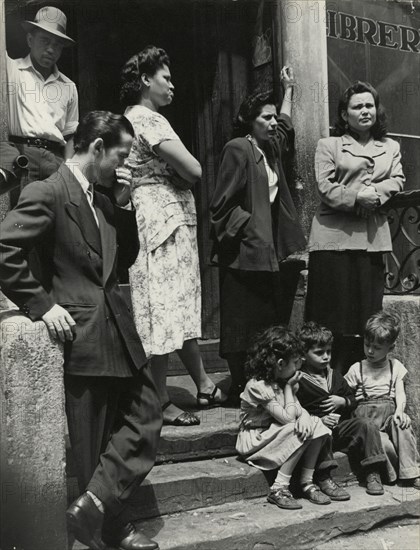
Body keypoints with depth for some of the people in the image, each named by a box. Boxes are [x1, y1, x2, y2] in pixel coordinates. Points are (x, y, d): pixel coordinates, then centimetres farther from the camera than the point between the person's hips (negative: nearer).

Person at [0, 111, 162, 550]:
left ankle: (97, 507, 17)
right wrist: (42, 304, -17)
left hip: (117, 329, 8)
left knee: (145, 417, 8)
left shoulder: (101, 198, 14)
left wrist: (123, 206, 5)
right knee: (94, 440, 4)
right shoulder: (46, 194, -11)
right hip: (82, 333, -8)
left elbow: (125, 257, 18)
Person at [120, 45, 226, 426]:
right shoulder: (148, 119, -13)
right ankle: (161, 402, 5)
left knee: (182, 309, 14)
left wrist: (179, 175, 2)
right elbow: (193, 170, -16)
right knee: (166, 310, -4)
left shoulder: (133, 117, 17)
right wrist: (185, 175, 3)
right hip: (164, 219, -10)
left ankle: (204, 386, 24)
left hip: (173, 222, 10)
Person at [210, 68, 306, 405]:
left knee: (272, 322, 8)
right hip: (245, 253, -8)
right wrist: (247, 226, -14)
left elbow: (285, 127, 39)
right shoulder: (238, 149, -8)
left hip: (272, 252, 8)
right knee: (244, 325, -4)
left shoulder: (271, 148, 16)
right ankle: (241, 388, 3)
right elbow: (223, 204, -11)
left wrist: (289, 89, 43)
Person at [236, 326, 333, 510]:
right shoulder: (258, 387, -23)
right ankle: (278, 489, -22)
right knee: (297, 431, -28)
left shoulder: (282, 380, 3)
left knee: (314, 426, -12)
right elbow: (288, 417, -25)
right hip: (254, 440, -8)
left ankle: (307, 482, -8)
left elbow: (298, 408, 2)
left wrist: (304, 416, -22)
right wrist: (289, 387, -14)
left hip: (275, 432, 8)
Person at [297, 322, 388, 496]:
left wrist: (342, 401, 1)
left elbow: (353, 400, 24)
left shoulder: (335, 376, 17)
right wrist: (319, 420, -23)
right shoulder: (298, 381, -6)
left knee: (366, 425, -18)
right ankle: (324, 480, -32)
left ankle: (372, 474, -12)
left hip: (341, 426, 6)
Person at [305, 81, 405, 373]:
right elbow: (325, 187, -5)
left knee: (367, 311, 4)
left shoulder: (391, 147, 20)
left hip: (373, 238, 4)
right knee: (333, 315, -3)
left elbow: (397, 181, 5)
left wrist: (374, 193, -12)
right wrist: (357, 197, -15)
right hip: (334, 237, -3)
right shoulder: (328, 145, 8)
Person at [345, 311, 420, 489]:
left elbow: (400, 393, 5)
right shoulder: (357, 369, 10)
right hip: (364, 412, -1)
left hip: (389, 410, 1)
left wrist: (400, 410, -14)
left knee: (402, 424, -31)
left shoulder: (395, 366, 15)